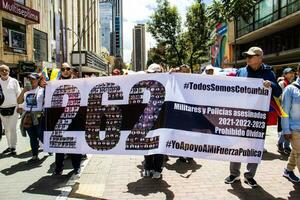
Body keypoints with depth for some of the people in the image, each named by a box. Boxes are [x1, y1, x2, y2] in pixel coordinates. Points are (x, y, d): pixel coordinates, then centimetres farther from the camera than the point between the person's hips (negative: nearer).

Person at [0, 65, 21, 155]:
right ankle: (9, 146, 25)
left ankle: (13, 148, 3)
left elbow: (19, 94, 0)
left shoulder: (14, 81, -1)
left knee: (12, 128, -4)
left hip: (13, 108, -3)